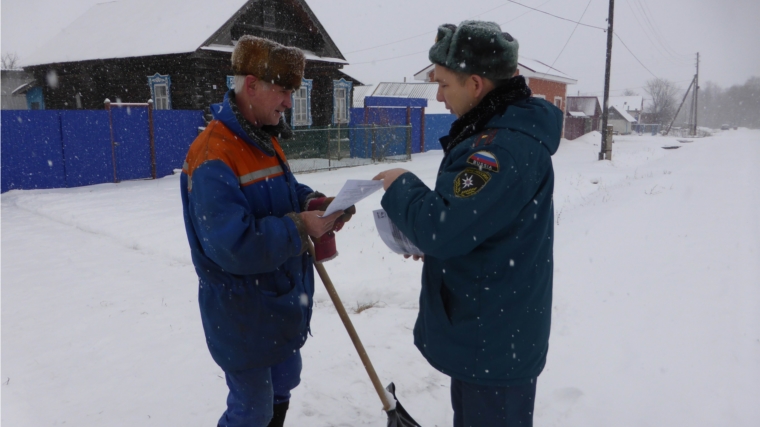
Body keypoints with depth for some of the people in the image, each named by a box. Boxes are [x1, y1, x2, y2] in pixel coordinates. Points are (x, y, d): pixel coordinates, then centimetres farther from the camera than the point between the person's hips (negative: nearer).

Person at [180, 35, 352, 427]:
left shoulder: (264, 140, 5)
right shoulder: (213, 156, -26)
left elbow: (284, 193, 15)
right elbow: (232, 245, -32)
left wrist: (315, 203, -5)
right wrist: (300, 229, -28)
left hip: (281, 301, 9)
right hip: (242, 313, -9)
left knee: (284, 382, 27)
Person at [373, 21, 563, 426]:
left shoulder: (504, 146, -27)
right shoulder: (502, 129, 7)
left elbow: (443, 229, -31)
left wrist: (400, 185, -14)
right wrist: (426, 240, 2)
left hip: (495, 345, -10)